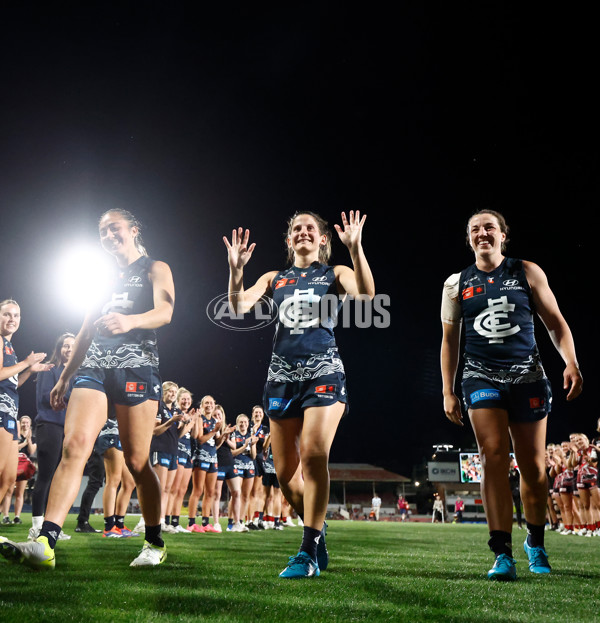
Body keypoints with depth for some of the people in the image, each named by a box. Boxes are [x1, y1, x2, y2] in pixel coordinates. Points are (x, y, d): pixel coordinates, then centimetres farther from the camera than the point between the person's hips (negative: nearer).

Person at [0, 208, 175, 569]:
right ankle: (46, 543, -21)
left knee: (136, 461, -4)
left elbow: (164, 312, -9)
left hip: (136, 366, -5)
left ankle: (155, 544, 12)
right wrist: (64, 377, 23)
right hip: (93, 367, 5)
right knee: (75, 445, -15)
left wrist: (129, 321, -30)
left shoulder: (155, 269, 10)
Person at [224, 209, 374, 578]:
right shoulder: (274, 279, 18)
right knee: (285, 472, 4)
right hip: (282, 375, 4)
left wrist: (355, 247, -19)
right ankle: (317, 528, 28)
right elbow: (239, 307, 3)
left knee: (314, 455, -20)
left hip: (324, 372, -3)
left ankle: (309, 553, -14)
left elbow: (367, 295, -12)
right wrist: (236, 268, -11)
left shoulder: (335, 274, 10)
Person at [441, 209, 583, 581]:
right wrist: (448, 392, 6)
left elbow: (555, 322, 7)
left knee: (533, 468, 6)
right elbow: (450, 341, 10)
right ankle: (503, 554, -12)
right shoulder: (456, 285, 8)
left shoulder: (527, 272, 7)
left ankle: (536, 543, 28)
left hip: (527, 376, 0)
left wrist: (571, 363, -9)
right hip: (482, 378, 0)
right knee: (493, 459, -15)